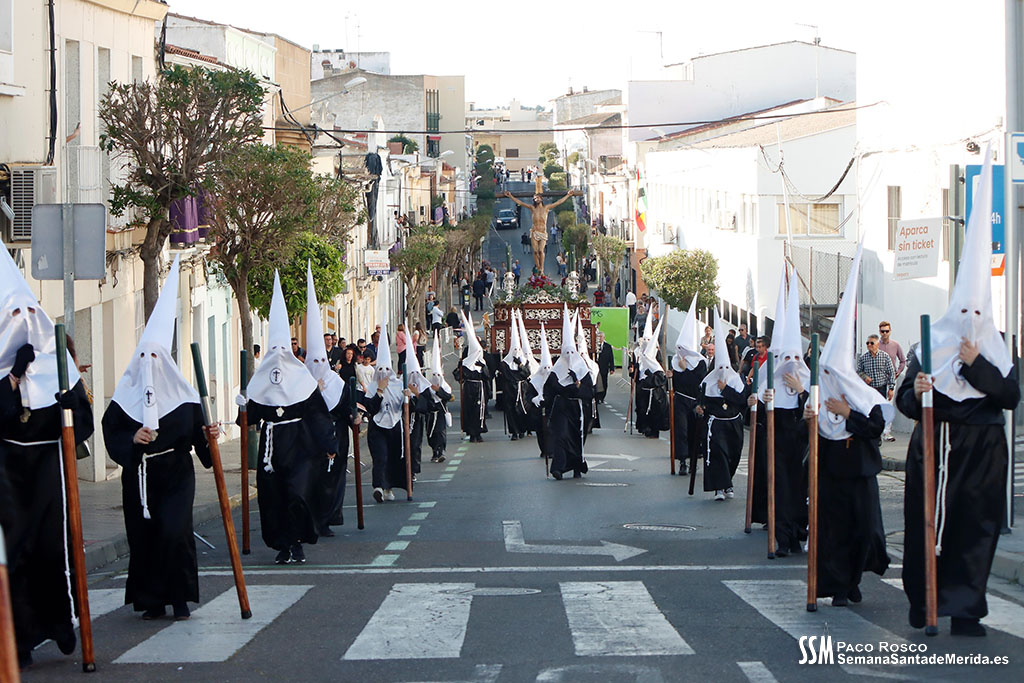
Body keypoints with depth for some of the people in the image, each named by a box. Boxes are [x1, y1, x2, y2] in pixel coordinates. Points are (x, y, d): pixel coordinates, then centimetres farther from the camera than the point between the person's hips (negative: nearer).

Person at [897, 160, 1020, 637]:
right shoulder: (929, 345, 5)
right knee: (924, 523, 0)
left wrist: (977, 365, -16)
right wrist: (916, 393, -21)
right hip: (932, 447, 0)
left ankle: (964, 608, -1)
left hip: (980, 449, 0)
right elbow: (904, 399, 2)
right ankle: (921, 601, 15)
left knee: (975, 526, -3)